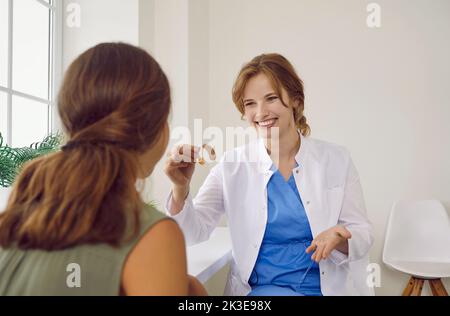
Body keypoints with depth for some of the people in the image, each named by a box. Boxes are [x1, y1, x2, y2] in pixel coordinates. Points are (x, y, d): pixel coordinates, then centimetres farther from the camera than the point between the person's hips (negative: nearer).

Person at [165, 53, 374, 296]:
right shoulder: (233, 165, -3)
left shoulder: (336, 160, -3)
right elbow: (195, 232, -6)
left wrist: (339, 240, -22)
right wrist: (181, 188, -25)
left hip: (332, 286, 3)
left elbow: (363, 234, 0)